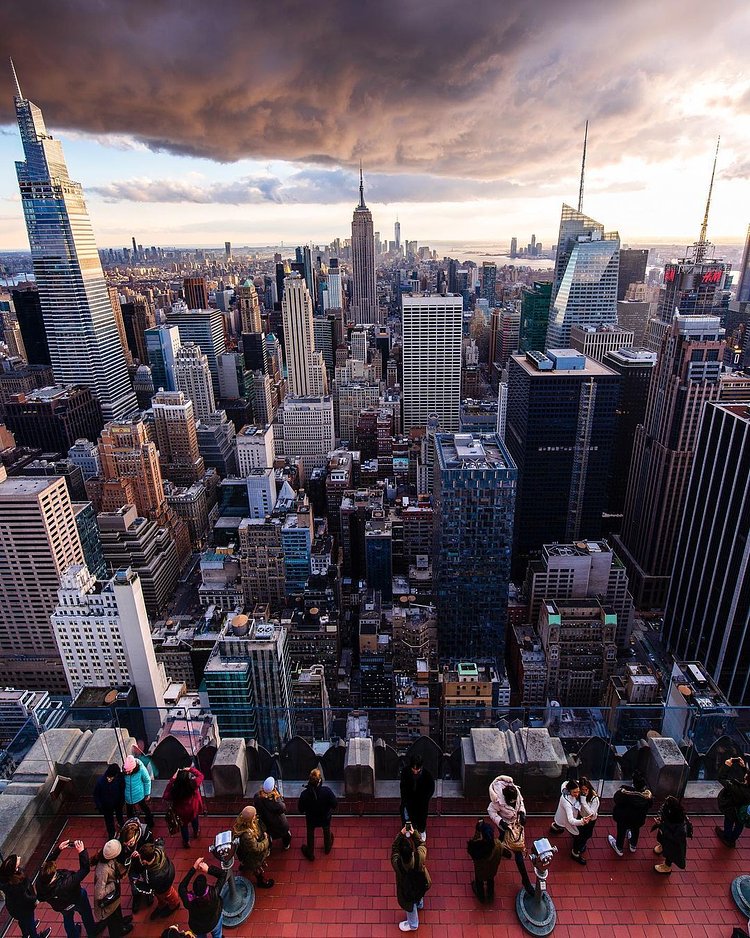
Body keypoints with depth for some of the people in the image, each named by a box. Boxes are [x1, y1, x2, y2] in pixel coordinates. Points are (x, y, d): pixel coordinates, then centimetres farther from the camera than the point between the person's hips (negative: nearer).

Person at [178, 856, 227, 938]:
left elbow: (182, 886, -20)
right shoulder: (214, 894, -41)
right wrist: (208, 869, -37)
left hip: (196, 928, 1)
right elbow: (223, 873, -31)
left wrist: (194, 868, -22)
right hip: (213, 924, -1)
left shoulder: (189, 899, -40)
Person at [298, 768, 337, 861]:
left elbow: (300, 810, -18)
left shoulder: (304, 794, -35)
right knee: (327, 831, 32)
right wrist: (330, 810, -1)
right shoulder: (326, 790, -36)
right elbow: (335, 804, -22)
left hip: (311, 819, 0)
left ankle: (310, 854, 52)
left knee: (310, 835, 30)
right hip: (325, 817, 0)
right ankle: (327, 848, 58)